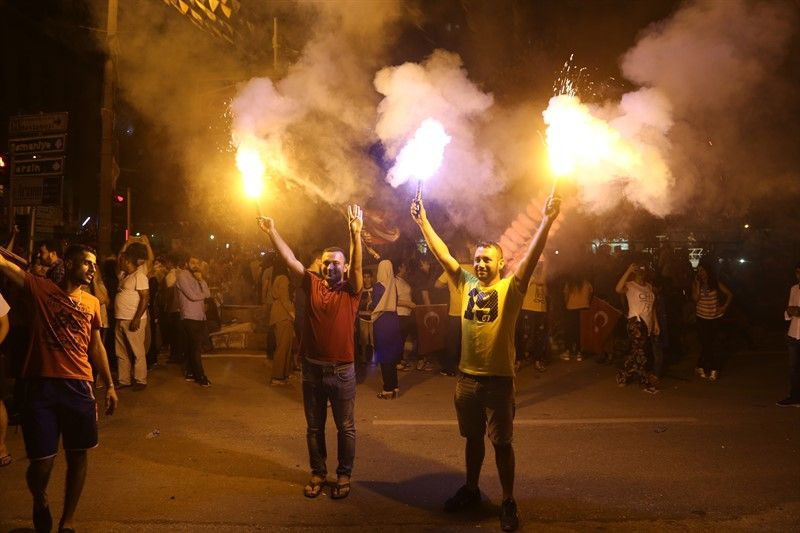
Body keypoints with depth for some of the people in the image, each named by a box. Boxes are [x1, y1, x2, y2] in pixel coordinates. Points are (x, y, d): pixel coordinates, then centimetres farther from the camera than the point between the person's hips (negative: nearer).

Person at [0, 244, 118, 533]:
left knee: (77, 455, 7)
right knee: (42, 461, 0)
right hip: (40, 385, -3)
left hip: (78, 386, 3)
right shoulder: (41, 288, 5)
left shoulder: (92, 303, 14)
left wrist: (109, 385, 16)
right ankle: (40, 503, 34)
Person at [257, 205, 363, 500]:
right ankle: (318, 473, 32)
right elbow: (290, 259, -2)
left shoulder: (351, 290, -4)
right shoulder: (312, 285, 3)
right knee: (314, 427, 15)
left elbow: (357, 265, -21)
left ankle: (344, 475, 26)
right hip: (312, 369, 3)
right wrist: (272, 232, -10)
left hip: (342, 371, -3)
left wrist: (356, 235, -35)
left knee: (345, 427, 9)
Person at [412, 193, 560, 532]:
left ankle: (508, 502, 21)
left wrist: (547, 221, -31)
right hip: (466, 377, 5)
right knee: (473, 438, 19)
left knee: (501, 443, 6)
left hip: (498, 379, -4)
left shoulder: (510, 289, -7)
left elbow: (532, 257, -20)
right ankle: (471, 491, 36)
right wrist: (422, 221, 2)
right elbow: (443, 254, 4)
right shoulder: (467, 284, 4)